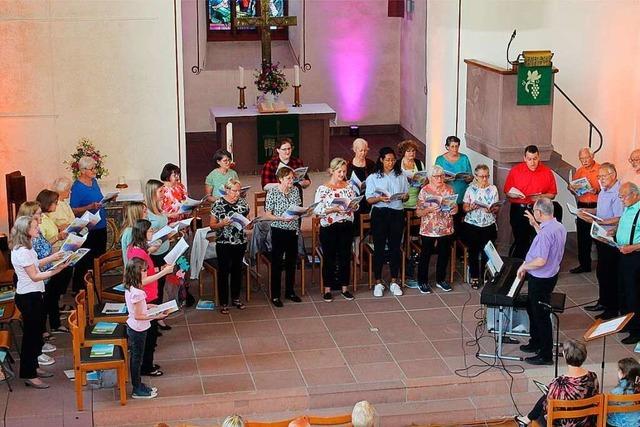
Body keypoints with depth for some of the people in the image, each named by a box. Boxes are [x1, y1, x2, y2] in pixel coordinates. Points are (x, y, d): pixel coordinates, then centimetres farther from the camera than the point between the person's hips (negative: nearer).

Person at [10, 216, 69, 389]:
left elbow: (34, 264, 17)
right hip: (28, 297, -10)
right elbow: (35, 276, -21)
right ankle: (29, 375, 7)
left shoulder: (25, 247, 8)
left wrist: (52, 258, 7)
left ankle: (33, 367, 31)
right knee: (30, 334, -2)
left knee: (35, 332, 19)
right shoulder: (22, 252, -23)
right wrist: (56, 270, -20)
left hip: (32, 295, 10)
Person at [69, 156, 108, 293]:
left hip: (100, 226, 8)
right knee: (85, 261, -3)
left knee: (100, 256, 14)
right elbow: (73, 210, -15)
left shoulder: (94, 181, 9)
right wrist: (90, 207, -26)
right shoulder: (77, 187, -14)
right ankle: (78, 289, 7)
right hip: (87, 229, -8)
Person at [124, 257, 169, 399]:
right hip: (138, 330, -9)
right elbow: (138, 316, -25)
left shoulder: (129, 288, 0)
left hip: (132, 327, 9)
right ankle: (137, 390, 19)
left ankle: (138, 384, 34)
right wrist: (156, 316, -23)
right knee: (137, 358, 5)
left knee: (136, 357, 20)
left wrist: (147, 306, 10)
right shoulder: (137, 293, -29)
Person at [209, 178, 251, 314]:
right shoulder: (218, 204, -7)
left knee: (237, 270, 13)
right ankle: (223, 303, 10)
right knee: (224, 272, 2)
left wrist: (250, 223, -11)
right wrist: (222, 224, -24)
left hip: (240, 242, 4)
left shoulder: (243, 203, 4)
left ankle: (236, 298, 27)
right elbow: (212, 226, -5)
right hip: (223, 243, -4)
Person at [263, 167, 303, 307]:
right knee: (277, 264, 2)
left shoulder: (295, 191, 4)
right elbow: (267, 215, -12)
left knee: (292, 262, 14)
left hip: (293, 231, 5)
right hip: (278, 231, -5)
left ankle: (290, 291, 28)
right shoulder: (273, 193, -12)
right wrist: (282, 218, -25)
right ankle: (275, 295, 10)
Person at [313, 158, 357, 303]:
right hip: (328, 228, -3)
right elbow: (318, 210, -12)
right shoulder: (323, 189, -6)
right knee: (329, 258, 4)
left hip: (346, 226, 4)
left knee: (345, 257, 8)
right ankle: (328, 289, 15)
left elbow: (356, 205, 10)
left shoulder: (348, 187, 7)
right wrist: (333, 209, -23)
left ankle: (344, 288, 19)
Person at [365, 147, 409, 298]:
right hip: (379, 214, -2)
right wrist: (379, 198, -20)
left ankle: (394, 282, 15)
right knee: (379, 248, 0)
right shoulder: (373, 178, 2)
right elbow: (369, 199, 0)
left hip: (397, 213, 2)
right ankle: (378, 283, 9)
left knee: (395, 247, 4)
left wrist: (405, 197, -10)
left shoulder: (401, 176, 9)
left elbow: (407, 196, 13)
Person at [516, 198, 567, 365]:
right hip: (551, 274, 10)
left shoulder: (545, 233, -30)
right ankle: (536, 342, 41)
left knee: (541, 315, 2)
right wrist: (535, 225, 19)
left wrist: (524, 265, -17)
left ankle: (546, 355, 12)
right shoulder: (559, 227, 1)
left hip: (541, 279, -10)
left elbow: (541, 261, -33)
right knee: (532, 309, 26)